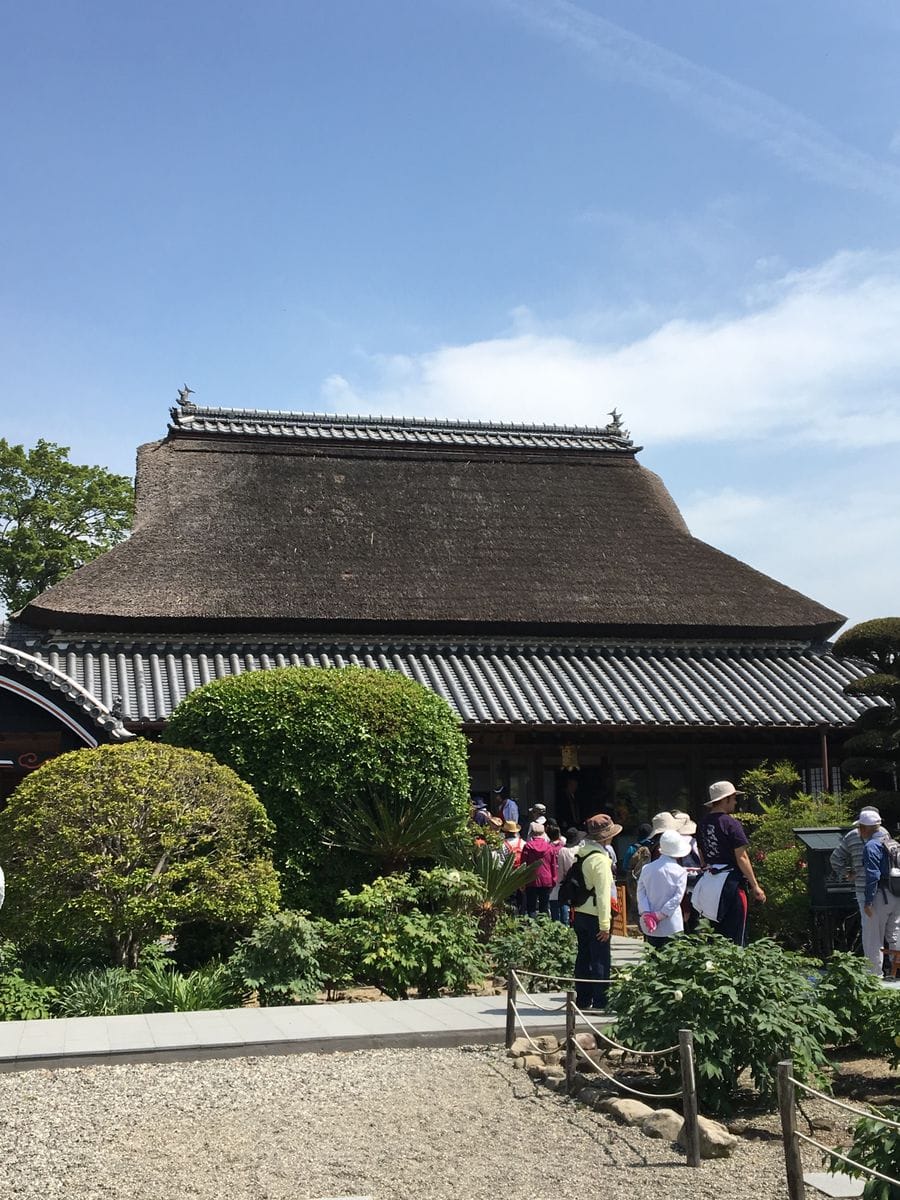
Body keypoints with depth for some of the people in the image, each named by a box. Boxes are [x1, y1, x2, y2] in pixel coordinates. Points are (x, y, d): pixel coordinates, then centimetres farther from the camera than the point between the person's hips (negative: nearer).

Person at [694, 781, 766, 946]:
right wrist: (755, 886, -9)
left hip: (709, 881, 8)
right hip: (731, 881, -8)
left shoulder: (703, 823, 9)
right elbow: (741, 858, -14)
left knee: (719, 933, 15)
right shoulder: (731, 823, -13)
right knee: (736, 937, -2)